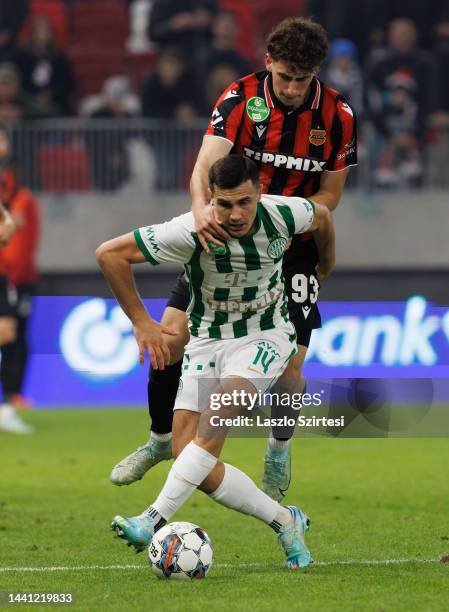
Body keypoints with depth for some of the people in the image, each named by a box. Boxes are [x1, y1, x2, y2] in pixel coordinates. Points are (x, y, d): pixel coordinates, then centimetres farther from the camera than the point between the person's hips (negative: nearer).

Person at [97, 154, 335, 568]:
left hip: (267, 335, -1)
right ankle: (285, 522, 5)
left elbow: (322, 216, 10)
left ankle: (156, 521, -36)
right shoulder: (192, 232, -23)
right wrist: (140, 321, -13)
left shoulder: (283, 215, -17)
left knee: (218, 413, -30)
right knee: (190, 458, -10)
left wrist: (326, 266, 27)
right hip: (207, 341, 1)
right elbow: (109, 254, -17)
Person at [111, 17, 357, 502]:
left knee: (288, 366, -7)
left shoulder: (338, 115, -10)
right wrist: (201, 208, -48)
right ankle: (160, 439, 17)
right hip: (225, 231, 0)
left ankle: (279, 449, 25)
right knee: (171, 334, -8)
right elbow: (207, 162, -26)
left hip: (292, 244, 0)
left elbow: (330, 193, -1)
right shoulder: (241, 97, -14)